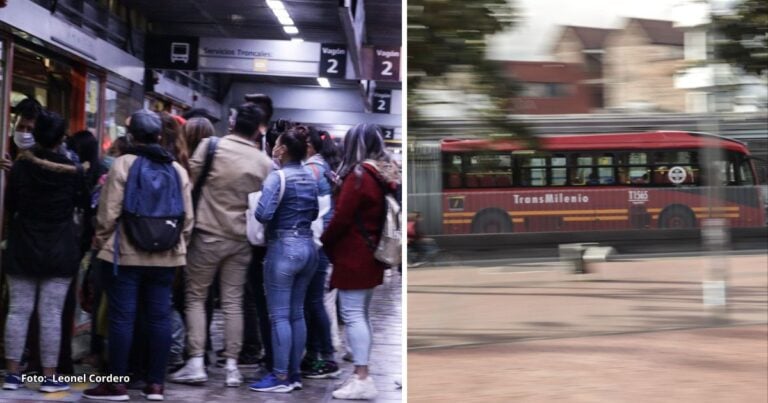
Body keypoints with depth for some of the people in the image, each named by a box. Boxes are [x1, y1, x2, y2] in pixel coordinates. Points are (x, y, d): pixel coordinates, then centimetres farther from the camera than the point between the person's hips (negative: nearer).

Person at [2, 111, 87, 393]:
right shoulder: (73, 171, -7)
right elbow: (81, 204, 9)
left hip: (23, 248, 2)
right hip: (60, 250, -2)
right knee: (51, 314, 0)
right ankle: (49, 376, 5)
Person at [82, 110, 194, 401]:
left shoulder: (123, 164, -7)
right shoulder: (177, 169, 6)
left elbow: (109, 213, -9)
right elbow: (188, 218, 7)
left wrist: (100, 243, 6)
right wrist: (178, 245, 19)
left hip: (126, 253, -4)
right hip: (166, 256, 4)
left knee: (122, 317, 2)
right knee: (159, 317, 6)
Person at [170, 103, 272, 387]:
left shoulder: (210, 145, -7)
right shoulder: (265, 162, 0)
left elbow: (190, 180, -4)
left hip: (208, 234, -2)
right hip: (240, 239, 2)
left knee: (195, 297, 9)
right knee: (233, 302, 8)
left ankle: (196, 363, 5)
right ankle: (232, 366, 10)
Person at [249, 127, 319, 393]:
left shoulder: (277, 177, -11)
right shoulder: (310, 178, 10)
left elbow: (263, 215, -20)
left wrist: (254, 208, 0)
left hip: (283, 249, -7)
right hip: (308, 247, 7)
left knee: (279, 316, -1)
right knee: (297, 313, 12)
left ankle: (281, 378, 3)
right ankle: (294, 374, 17)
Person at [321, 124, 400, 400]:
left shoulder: (359, 174, -15)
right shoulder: (387, 174, 10)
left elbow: (341, 217, -16)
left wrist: (324, 242, -1)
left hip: (352, 256, -9)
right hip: (372, 255, 9)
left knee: (352, 315, -6)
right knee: (362, 315, 13)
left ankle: (362, 380, -7)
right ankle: (362, 373, 19)